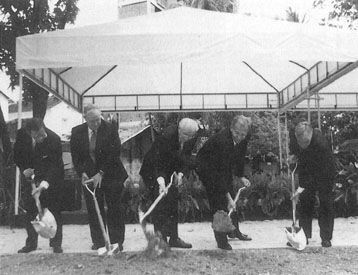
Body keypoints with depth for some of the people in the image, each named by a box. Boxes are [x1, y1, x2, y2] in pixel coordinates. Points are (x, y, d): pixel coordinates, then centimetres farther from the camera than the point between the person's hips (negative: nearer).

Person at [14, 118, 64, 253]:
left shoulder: (54, 139, -27)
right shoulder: (21, 134, -14)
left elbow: (55, 164, -26)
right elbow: (17, 155, 1)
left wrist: (46, 181, -39)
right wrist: (24, 169, -15)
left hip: (51, 178, -3)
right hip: (31, 176, 4)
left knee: (54, 211, 0)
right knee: (30, 211, 5)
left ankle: (56, 243, 11)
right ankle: (31, 243, 18)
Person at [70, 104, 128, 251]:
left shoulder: (110, 129, -10)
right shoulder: (77, 132, 0)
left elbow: (115, 153, -12)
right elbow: (75, 156, 5)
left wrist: (101, 173, -16)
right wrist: (82, 172, -10)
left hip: (111, 175, -2)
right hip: (89, 176, 2)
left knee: (115, 210, 2)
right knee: (93, 210, 3)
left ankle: (116, 241, 12)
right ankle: (98, 241, 14)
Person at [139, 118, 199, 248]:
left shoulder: (191, 140, -10)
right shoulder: (167, 136, -30)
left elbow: (187, 159, -2)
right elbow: (156, 160, -31)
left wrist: (181, 172, -20)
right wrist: (160, 180, -42)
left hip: (170, 172, 6)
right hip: (153, 171, -6)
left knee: (173, 203, 6)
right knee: (160, 204, -11)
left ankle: (174, 238, 14)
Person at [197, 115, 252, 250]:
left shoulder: (245, 137, -16)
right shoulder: (222, 140, -38)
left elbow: (240, 156, 6)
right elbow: (221, 173, -36)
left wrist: (241, 176, 1)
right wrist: (228, 197, -36)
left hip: (224, 166, 8)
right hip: (207, 167, -7)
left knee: (232, 199, 14)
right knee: (218, 202, -12)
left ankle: (234, 231, 33)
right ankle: (221, 240, -3)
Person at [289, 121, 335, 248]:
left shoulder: (321, 144, -38)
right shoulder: (294, 135, -22)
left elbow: (318, 171, -33)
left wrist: (302, 187, -34)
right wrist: (293, 154, -9)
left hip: (324, 173, -4)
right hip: (306, 173, 5)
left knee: (326, 204, -3)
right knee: (304, 203, 3)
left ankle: (326, 238, 8)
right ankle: (304, 236, 11)